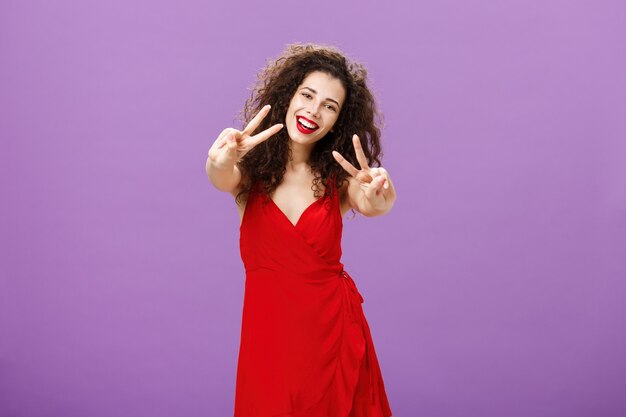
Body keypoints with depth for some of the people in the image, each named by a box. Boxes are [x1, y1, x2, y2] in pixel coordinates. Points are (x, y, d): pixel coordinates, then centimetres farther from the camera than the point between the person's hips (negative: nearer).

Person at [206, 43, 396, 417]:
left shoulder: (339, 177, 1)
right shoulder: (250, 168, -1)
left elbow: (371, 205, -21)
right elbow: (222, 179, -24)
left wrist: (379, 198, -45)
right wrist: (222, 162, -48)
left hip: (336, 332, 1)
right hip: (268, 335, -1)